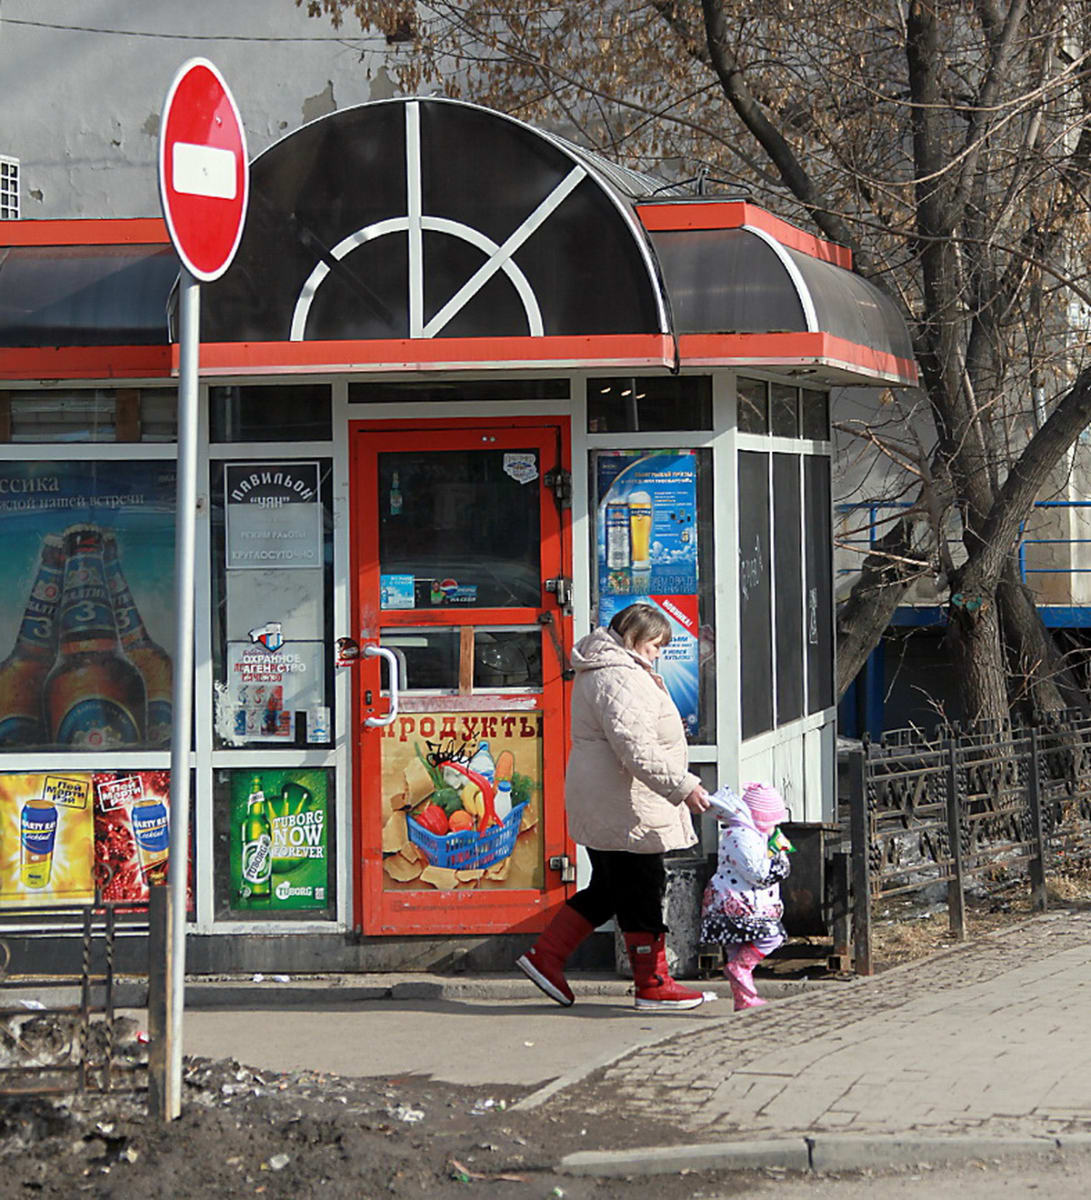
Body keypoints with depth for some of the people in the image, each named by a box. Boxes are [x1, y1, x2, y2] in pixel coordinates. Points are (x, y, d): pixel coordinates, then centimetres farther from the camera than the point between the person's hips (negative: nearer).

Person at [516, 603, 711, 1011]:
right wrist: (683, 786, -30)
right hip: (625, 808, -11)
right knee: (642, 890, -3)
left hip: (602, 805, 11)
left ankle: (545, 956, 20)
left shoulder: (598, 671, 18)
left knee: (607, 889, 17)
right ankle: (653, 985, 3)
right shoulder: (620, 679, -19)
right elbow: (638, 749, -28)